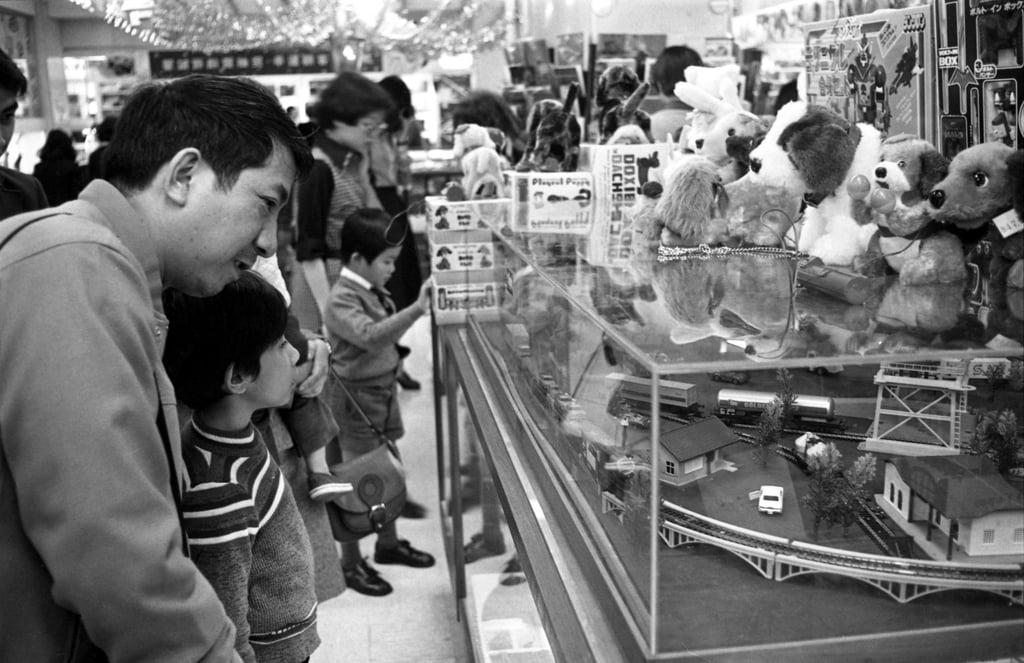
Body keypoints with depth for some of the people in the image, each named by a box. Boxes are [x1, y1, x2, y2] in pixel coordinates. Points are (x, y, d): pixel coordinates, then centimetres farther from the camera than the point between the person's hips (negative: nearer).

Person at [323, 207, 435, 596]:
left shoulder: (373, 292, 7)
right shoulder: (341, 300, -20)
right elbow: (370, 336, -38)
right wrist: (416, 309, -44)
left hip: (383, 390, 9)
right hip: (355, 396, -9)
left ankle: (388, 543, 37)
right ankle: (350, 564, 13)